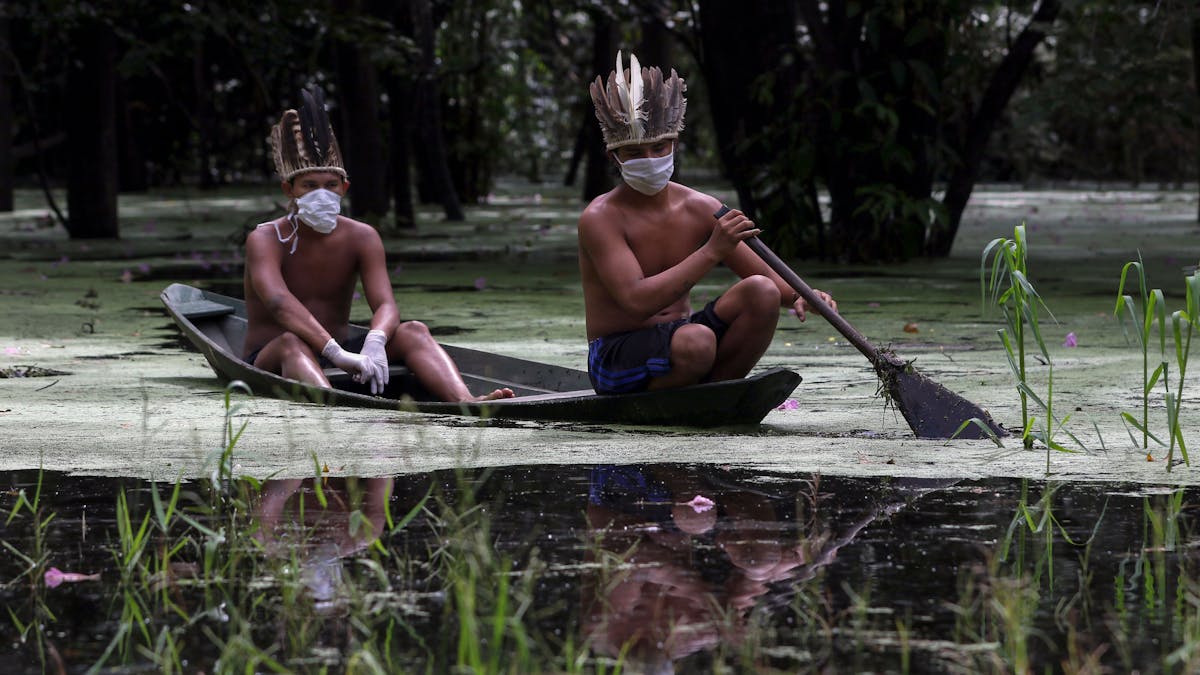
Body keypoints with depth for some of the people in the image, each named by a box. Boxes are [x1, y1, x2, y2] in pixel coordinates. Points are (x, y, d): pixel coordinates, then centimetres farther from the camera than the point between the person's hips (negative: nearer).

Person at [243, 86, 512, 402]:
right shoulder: (265, 240, -11)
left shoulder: (361, 238, 2)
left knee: (413, 332, -18)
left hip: (336, 360, 4)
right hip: (269, 362, -4)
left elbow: (385, 305, -13)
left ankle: (466, 403, -48)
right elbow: (279, 302, -31)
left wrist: (375, 341, -39)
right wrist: (336, 353, -45)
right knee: (292, 343, -38)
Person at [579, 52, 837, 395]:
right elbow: (637, 301, -28)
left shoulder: (700, 209, 4)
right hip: (617, 359, -6)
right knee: (696, 341, -37)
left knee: (761, 292, -17)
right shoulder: (601, 218, -15)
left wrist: (799, 296, -19)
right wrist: (712, 251, -31)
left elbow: (767, 279, 5)